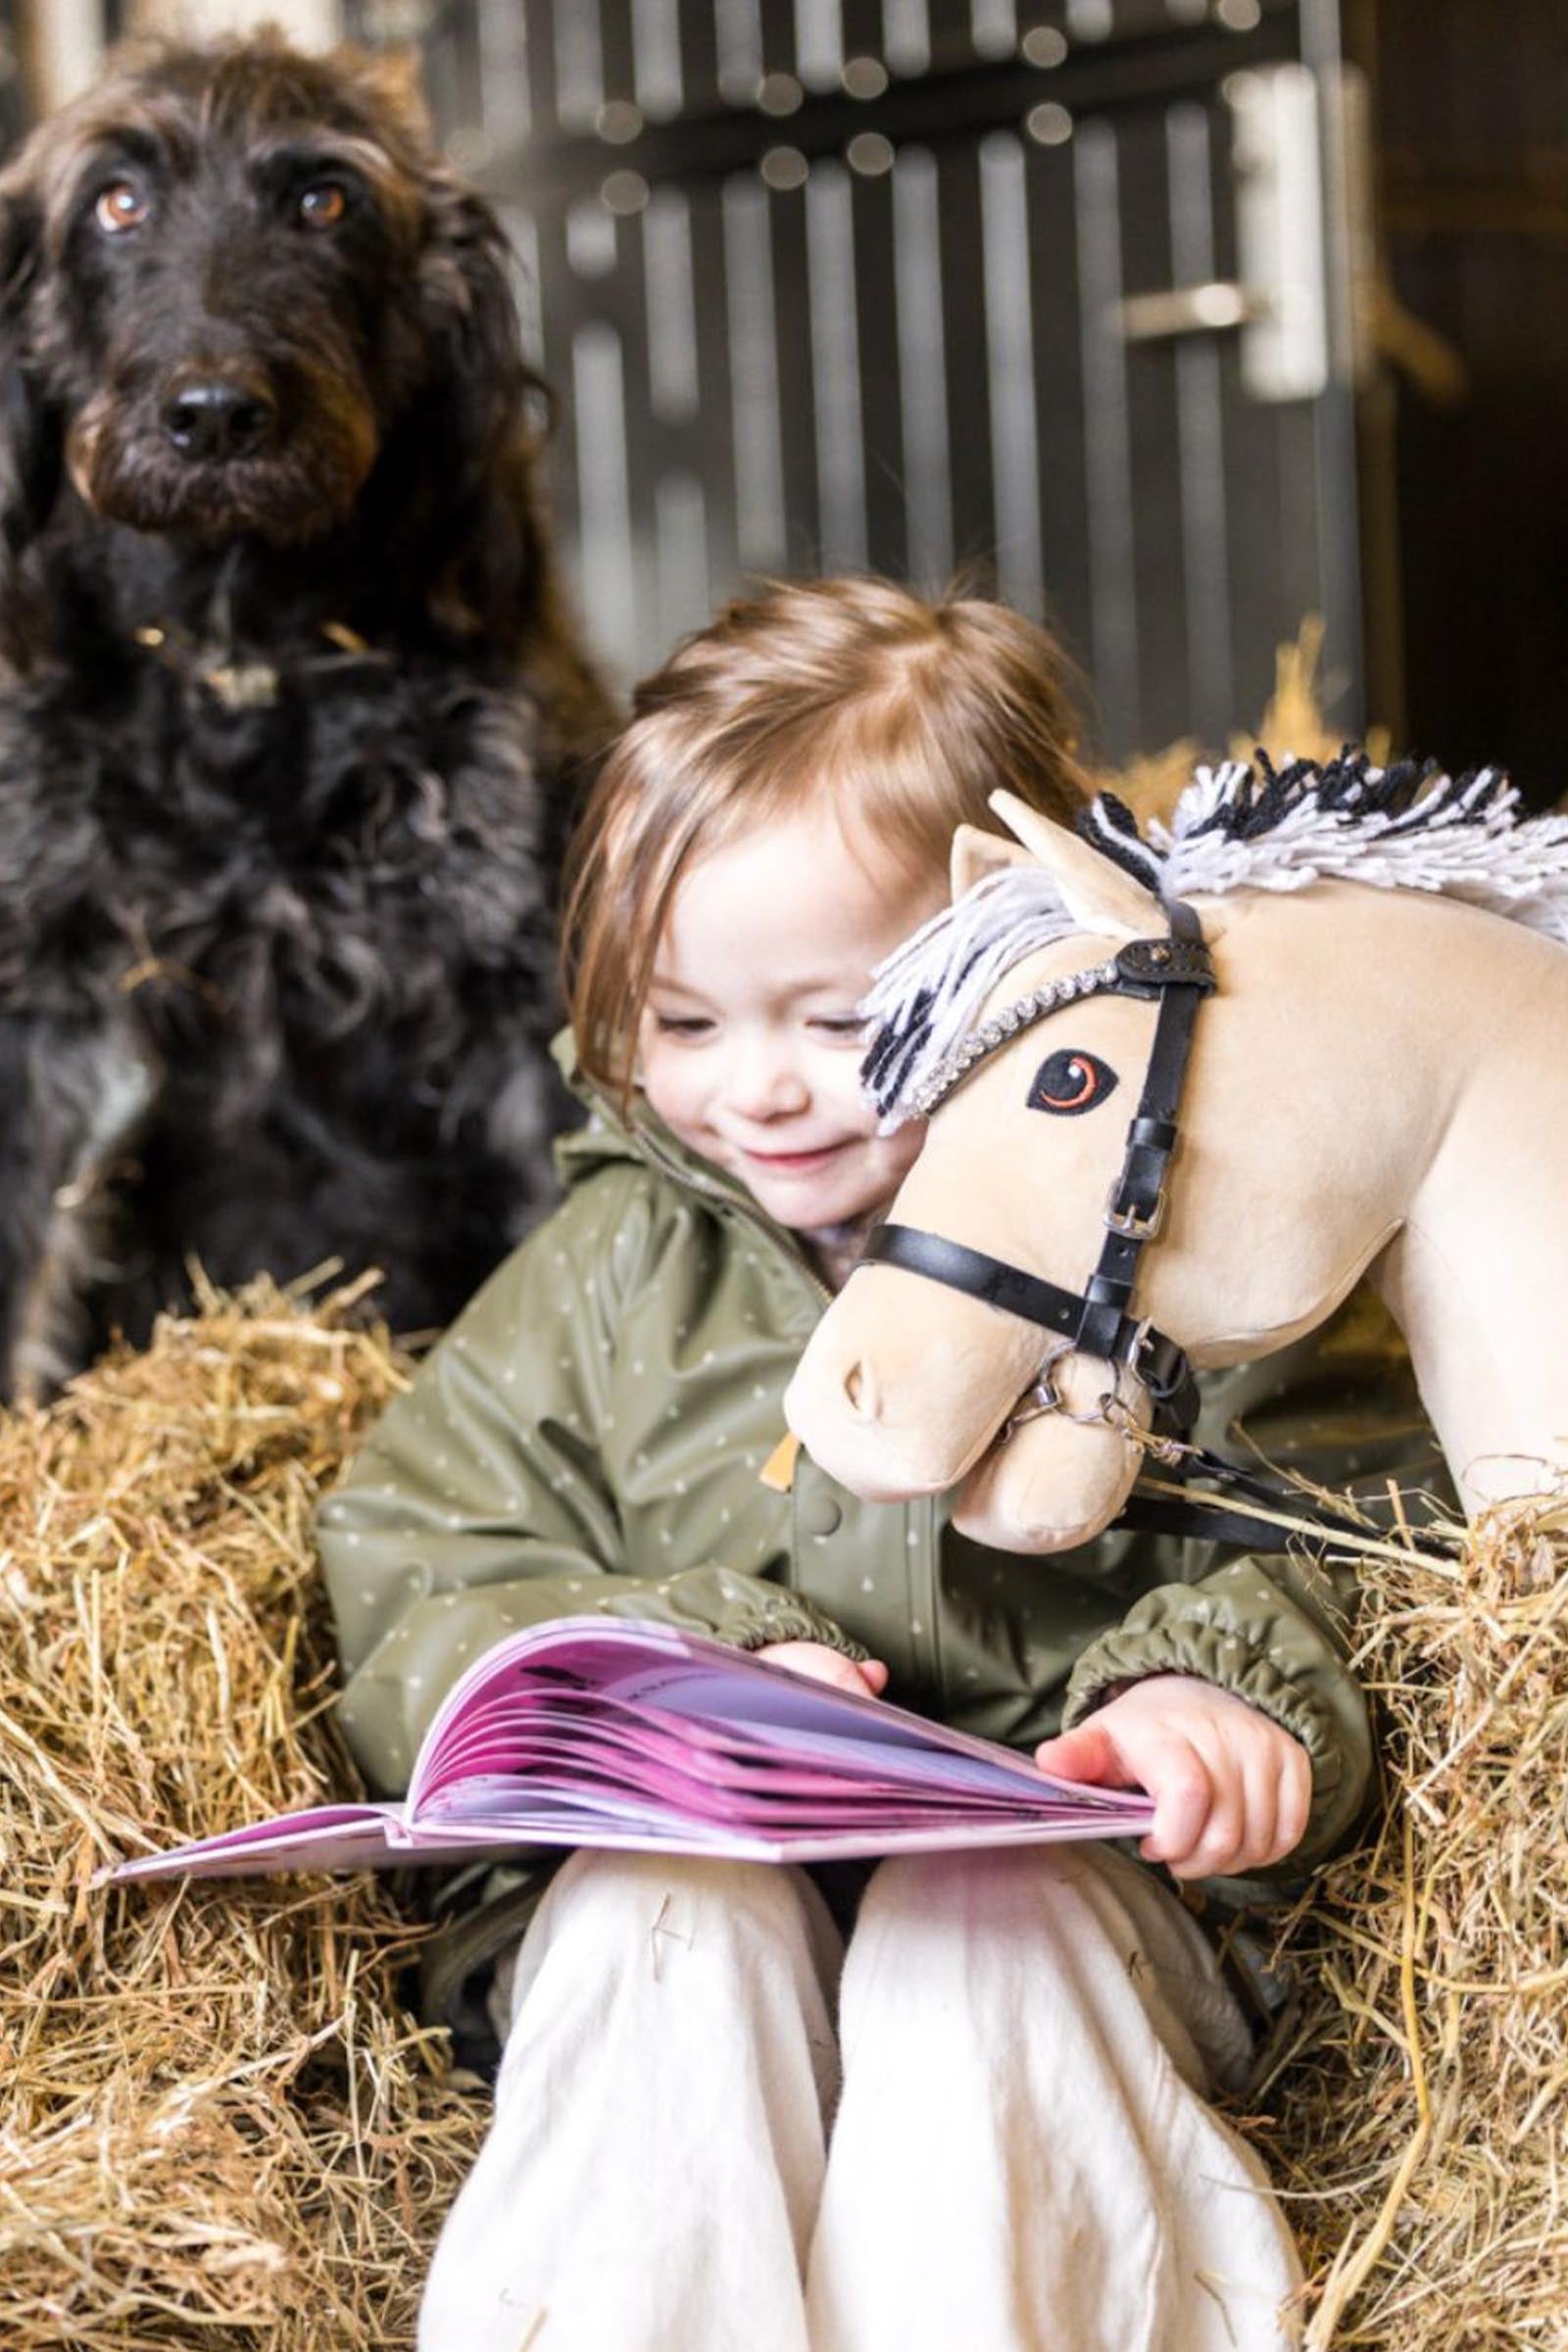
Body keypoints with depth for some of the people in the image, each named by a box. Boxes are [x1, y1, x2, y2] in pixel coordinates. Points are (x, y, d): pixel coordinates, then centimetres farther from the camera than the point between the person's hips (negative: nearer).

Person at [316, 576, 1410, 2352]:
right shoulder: (608, 1273, 9)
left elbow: (1291, 1550, 4)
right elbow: (413, 1618, 4)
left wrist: (1215, 1689, -19)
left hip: (1044, 1875, -1)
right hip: (671, 1855, 2)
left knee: (996, 1915, -33)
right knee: (668, 1912, -30)